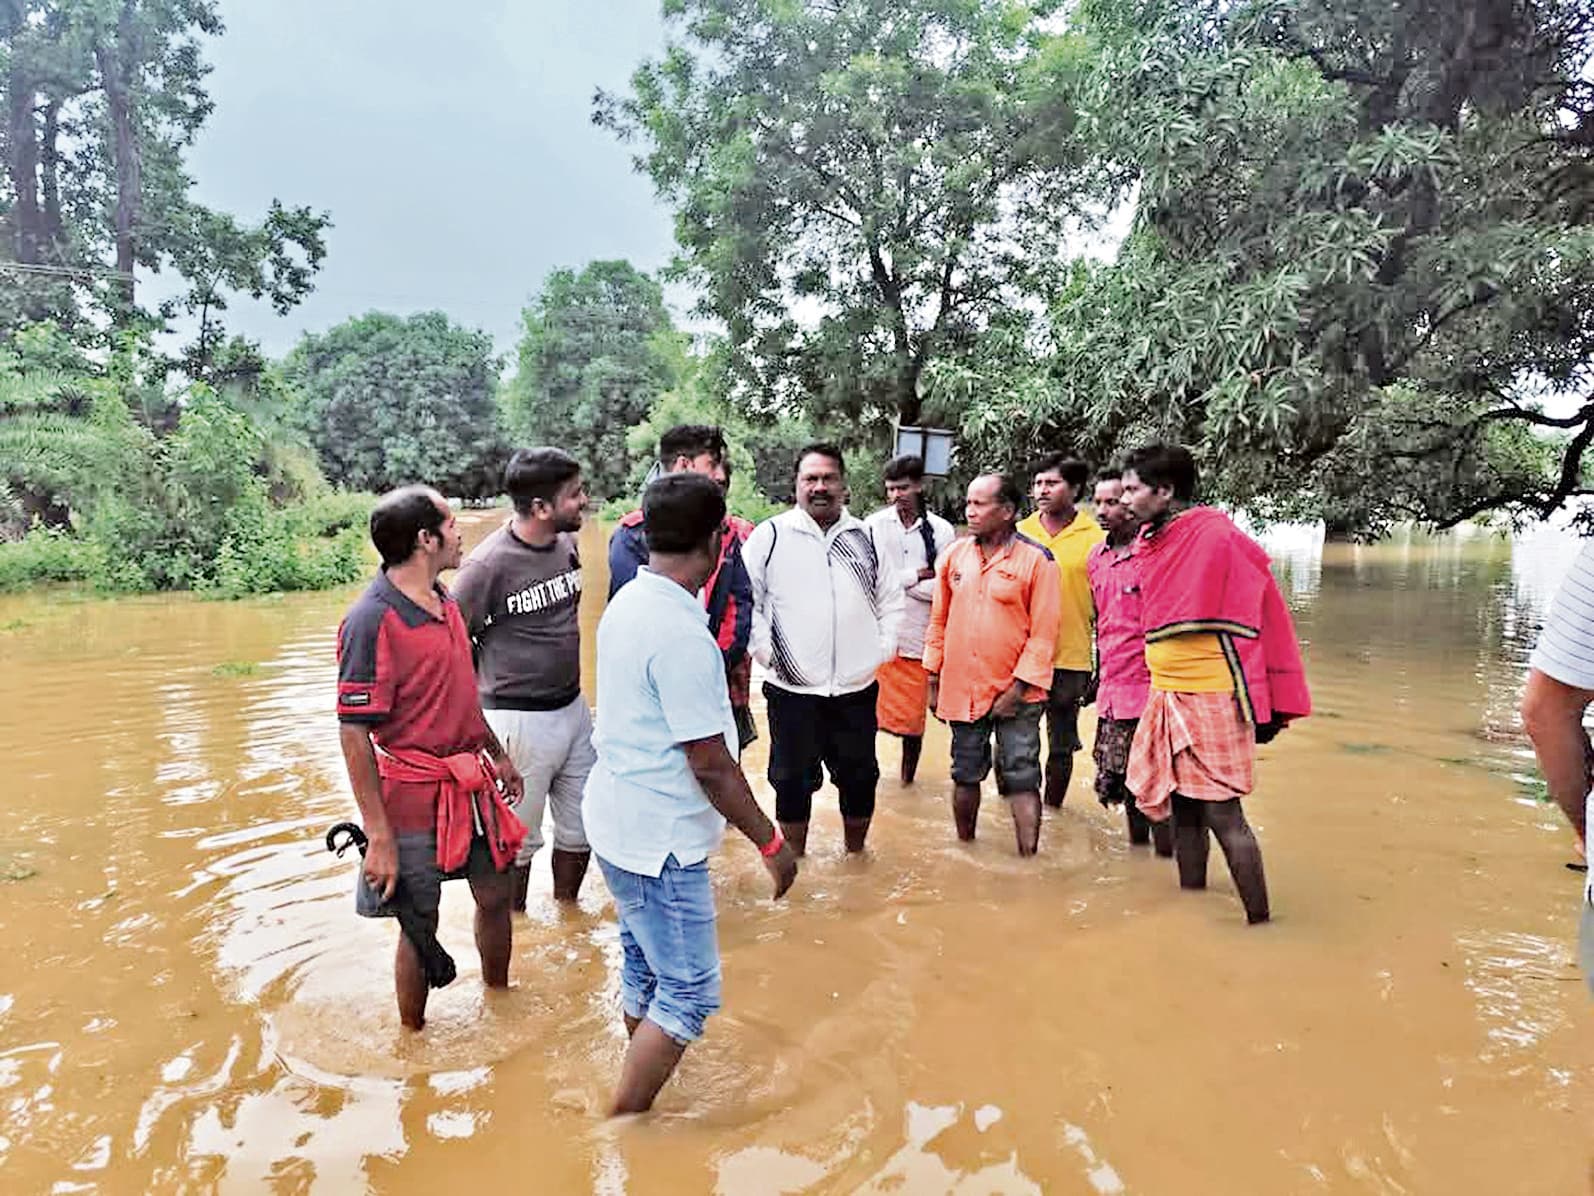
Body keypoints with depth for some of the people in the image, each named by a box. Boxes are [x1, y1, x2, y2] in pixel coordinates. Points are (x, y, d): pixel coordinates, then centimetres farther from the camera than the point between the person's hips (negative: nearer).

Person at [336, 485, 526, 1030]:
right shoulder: (372, 620, -22)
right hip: (414, 798, -7)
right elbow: (353, 735, -21)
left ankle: (498, 997, 45)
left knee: (495, 894, 19)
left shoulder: (443, 599, 4)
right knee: (421, 926, 9)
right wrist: (379, 837, -22)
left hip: (469, 785, 8)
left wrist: (497, 754, 23)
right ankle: (414, 1037, 33)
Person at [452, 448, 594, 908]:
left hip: (574, 709, 6)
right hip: (520, 722, -6)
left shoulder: (567, 544, 0)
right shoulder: (487, 565, -20)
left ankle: (567, 909, 40)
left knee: (581, 830, 18)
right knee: (517, 840, 11)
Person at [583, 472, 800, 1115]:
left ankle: (638, 1091, 41)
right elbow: (711, 766, -23)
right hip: (660, 838, -10)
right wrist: (771, 843, -12)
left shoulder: (626, 604, 3)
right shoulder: (682, 633, -26)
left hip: (618, 819, 10)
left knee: (645, 968, 24)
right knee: (689, 993, 4)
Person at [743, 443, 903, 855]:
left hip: (857, 686, 3)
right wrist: (764, 650, -7)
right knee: (793, 778, 9)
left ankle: (856, 851, 37)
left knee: (860, 775, 15)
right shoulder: (769, 536, -4)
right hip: (791, 686, -3)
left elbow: (891, 599, 15)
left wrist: (882, 649, 6)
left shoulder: (866, 539, 7)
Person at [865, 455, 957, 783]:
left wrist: (896, 581, -10)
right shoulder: (874, 524, -2)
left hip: (918, 636, 1)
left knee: (913, 719, 11)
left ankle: (908, 777, 30)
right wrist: (917, 575, -11)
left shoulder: (941, 530, 0)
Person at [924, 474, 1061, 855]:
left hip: (1016, 694, -4)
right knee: (965, 776, 14)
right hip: (962, 690, 4)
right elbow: (939, 621, 11)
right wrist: (934, 677, 10)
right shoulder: (955, 555, 5)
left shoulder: (1036, 560, -9)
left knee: (1021, 780, -1)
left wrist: (1018, 689, -13)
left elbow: (1044, 634, -10)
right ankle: (965, 847, 31)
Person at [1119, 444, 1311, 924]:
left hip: (1211, 701, -8)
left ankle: (1258, 920, 10)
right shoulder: (1151, 543, 9)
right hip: (1166, 701, 8)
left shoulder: (1217, 537, -14)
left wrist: (1263, 704, -12)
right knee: (1182, 810, 14)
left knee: (1221, 814, -3)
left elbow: (1259, 619, -12)